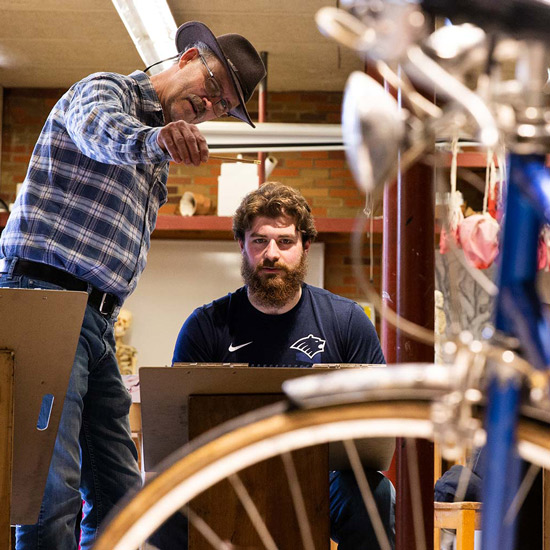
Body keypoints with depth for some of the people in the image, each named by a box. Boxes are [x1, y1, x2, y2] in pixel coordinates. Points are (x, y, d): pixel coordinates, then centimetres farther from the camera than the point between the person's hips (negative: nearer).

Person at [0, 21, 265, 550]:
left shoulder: (155, 165, 26)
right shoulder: (105, 89, -1)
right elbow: (102, 130, -27)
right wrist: (154, 138, -48)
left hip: (96, 321, 9)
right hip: (45, 295, -9)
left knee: (118, 491, 6)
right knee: (54, 488, -15)